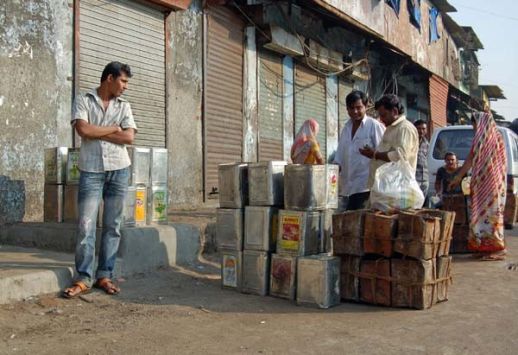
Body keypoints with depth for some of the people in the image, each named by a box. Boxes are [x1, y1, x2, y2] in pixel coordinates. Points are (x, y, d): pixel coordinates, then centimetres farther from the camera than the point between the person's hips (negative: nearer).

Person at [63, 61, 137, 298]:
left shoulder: (124, 106, 12)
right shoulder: (83, 100, 5)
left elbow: (129, 137, -2)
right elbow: (83, 129, -12)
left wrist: (96, 133, -5)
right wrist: (114, 128, -3)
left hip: (119, 170, 3)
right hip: (91, 170, -3)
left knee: (112, 226, 4)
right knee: (85, 225, -7)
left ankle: (104, 275, 12)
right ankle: (83, 278, 1)